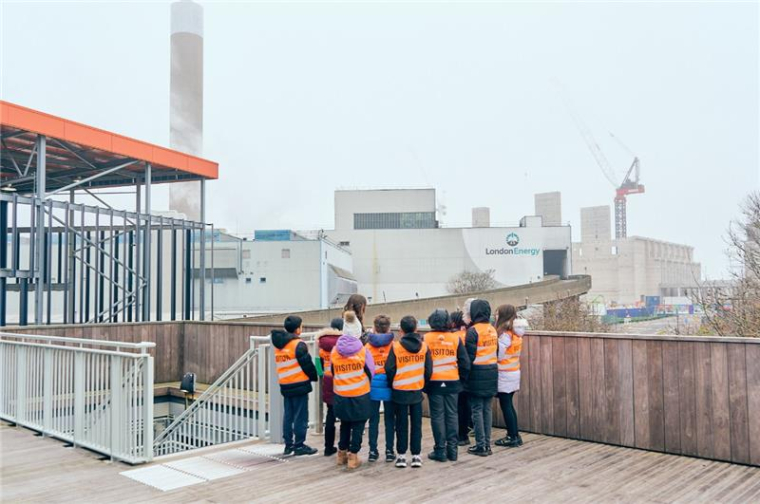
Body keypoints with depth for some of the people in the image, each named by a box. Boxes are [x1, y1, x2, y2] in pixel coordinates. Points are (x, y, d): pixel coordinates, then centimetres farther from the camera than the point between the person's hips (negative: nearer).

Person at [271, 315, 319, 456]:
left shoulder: (278, 345, 10)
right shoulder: (298, 344, -13)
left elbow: (280, 365, 14)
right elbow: (307, 365, -13)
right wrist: (314, 377, 3)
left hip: (285, 385, 7)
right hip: (299, 385, -7)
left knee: (288, 415, 13)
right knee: (301, 416, 0)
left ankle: (288, 445, 18)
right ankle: (299, 445, 4)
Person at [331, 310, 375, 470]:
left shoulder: (335, 350, -6)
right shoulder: (363, 350, -13)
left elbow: (333, 372, 5)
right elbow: (370, 372, -4)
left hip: (341, 395, 3)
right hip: (360, 394, -3)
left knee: (345, 424, 20)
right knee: (358, 425, 8)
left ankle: (342, 454, 28)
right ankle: (353, 456, 9)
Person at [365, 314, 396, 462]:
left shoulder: (368, 345, -4)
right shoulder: (393, 345, -8)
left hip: (372, 388, 1)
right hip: (388, 388, -1)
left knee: (373, 420, 10)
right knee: (389, 420, 9)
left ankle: (373, 451, 13)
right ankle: (389, 451, 13)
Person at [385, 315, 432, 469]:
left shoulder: (396, 347, -10)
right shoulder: (424, 346, -3)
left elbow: (389, 369, -11)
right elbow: (428, 370, -1)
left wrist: (393, 385, 5)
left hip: (400, 391, -1)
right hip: (417, 391, 2)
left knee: (401, 424, 8)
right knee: (416, 424, 10)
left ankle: (401, 456, 12)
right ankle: (416, 456, 12)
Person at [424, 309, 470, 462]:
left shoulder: (426, 339, -6)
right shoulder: (455, 338, -1)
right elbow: (465, 363, 0)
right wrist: (462, 378, 14)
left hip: (434, 383, -2)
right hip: (452, 382, 2)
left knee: (437, 416, 4)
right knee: (452, 415, 10)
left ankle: (440, 450, 6)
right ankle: (452, 449, 13)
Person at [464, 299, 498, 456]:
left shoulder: (473, 331, -13)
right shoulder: (493, 330, 9)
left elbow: (469, 356, -14)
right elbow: (495, 351, 12)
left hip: (477, 374, -6)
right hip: (491, 373, 6)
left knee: (477, 410, 0)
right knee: (487, 410, 11)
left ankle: (481, 446, 3)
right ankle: (487, 444, 15)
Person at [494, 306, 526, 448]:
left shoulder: (506, 334, -18)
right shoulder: (514, 333, 8)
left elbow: (498, 354, -19)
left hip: (505, 374, -8)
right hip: (513, 372, 8)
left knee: (505, 405, 0)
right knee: (508, 404, 14)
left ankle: (512, 437, 4)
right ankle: (514, 435, 19)